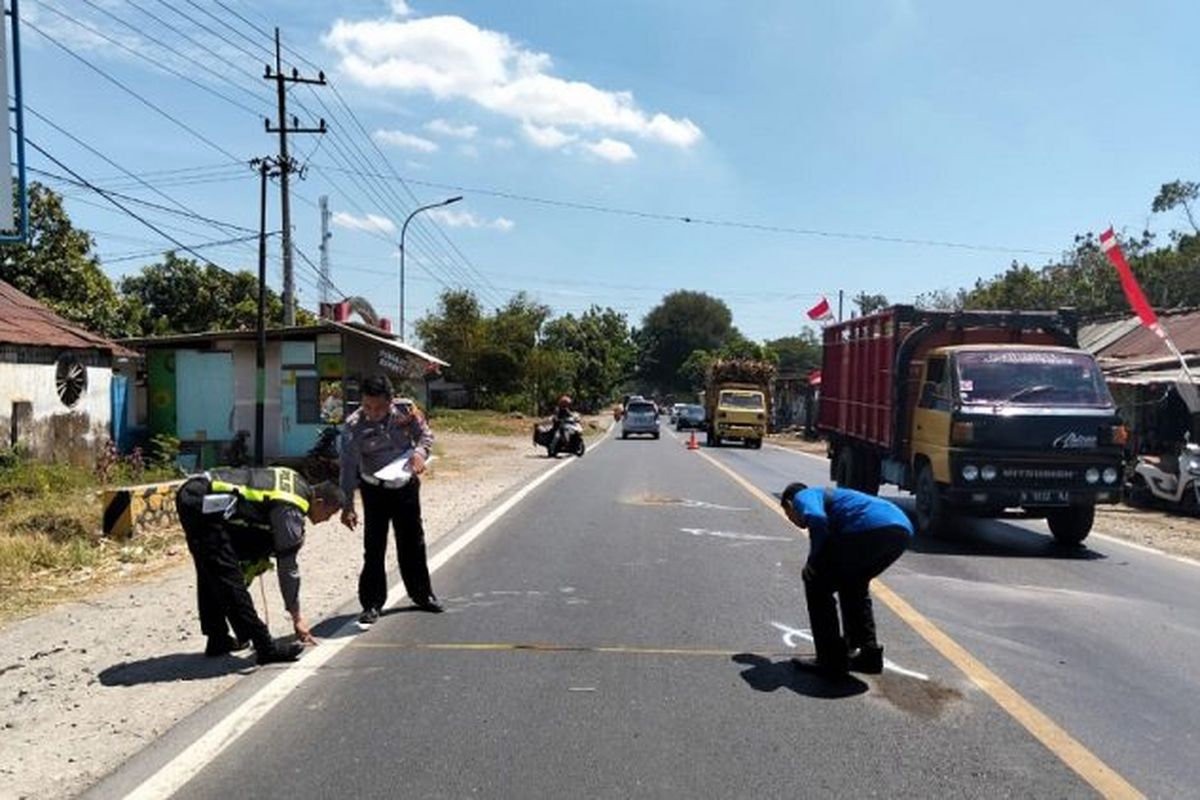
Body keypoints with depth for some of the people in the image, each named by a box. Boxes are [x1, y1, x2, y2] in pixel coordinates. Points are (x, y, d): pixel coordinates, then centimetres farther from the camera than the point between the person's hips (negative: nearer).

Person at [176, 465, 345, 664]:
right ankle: (266, 648, 0)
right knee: (230, 581, -6)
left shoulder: (297, 483, 11)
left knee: (210, 574, 21)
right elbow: (287, 567, -6)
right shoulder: (290, 511, -12)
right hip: (204, 505, -11)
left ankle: (218, 640, 35)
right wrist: (297, 617, 4)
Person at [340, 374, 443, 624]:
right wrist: (347, 505, -25)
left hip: (406, 485, 3)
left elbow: (426, 434, -2)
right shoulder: (354, 426, -21)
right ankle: (372, 604, 11)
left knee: (413, 542, 14)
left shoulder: (406, 409, -15)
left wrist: (420, 452, -25)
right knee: (374, 547, -2)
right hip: (375, 490, -2)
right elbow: (348, 467, -22)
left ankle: (422, 594, 30)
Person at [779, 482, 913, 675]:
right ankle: (869, 654, 28)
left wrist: (813, 562, 5)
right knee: (854, 584, 31)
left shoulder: (803, 496, 18)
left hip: (869, 528, -8)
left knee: (816, 582, 12)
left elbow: (817, 519, -10)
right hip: (902, 529, 8)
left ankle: (832, 659, 13)